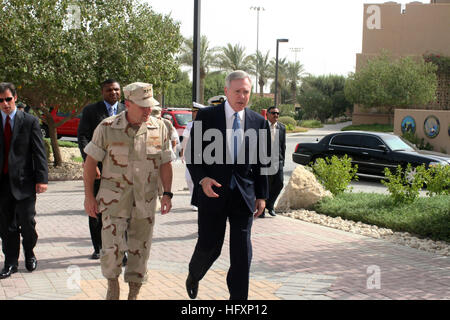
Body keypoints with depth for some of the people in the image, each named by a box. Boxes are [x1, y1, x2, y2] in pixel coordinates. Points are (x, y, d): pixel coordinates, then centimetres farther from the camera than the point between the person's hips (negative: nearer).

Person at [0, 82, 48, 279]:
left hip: (24, 181, -2)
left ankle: (29, 255, 26)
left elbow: (39, 152, -2)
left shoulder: (30, 122, 1)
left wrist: (42, 179, -9)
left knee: (27, 222, 2)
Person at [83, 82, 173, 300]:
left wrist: (167, 194, -1)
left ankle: (133, 294, 24)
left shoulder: (159, 128, 1)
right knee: (113, 247, -8)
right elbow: (90, 161, -1)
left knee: (140, 249, 8)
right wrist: (89, 196, -3)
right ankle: (112, 284, 20)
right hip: (114, 198, -2)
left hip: (145, 200, 2)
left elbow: (165, 163, 7)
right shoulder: (107, 128, -6)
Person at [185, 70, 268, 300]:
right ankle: (193, 276, 36)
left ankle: (238, 297, 12)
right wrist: (202, 179, -15)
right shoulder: (206, 116, -1)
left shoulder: (258, 122, 6)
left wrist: (261, 195, 7)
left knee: (242, 251, 1)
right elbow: (192, 153, 0)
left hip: (244, 195, 2)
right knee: (209, 246, 3)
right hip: (213, 192, -2)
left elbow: (260, 162, 10)